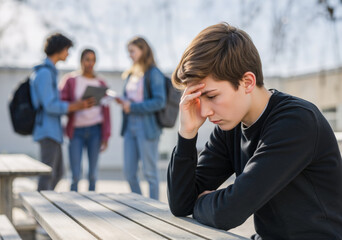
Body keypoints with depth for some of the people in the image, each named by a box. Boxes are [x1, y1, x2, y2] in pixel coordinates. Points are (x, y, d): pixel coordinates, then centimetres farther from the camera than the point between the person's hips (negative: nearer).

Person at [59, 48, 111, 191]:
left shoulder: (101, 84, 12)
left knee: (93, 174, 5)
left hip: (95, 130, 2)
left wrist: (106, 135, 3)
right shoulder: (70, 80, 6)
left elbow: (105, 111, 10)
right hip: (76, 131, -2)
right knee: (75, 175, -7)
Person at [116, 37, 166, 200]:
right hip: (130, 126, 8)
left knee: (149, 172, -1)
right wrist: (123, 102, 1)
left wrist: (133, 107, -16)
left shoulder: (153, 74, -7)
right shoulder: (131, 74, 16)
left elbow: (159, 102, -15)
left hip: (147, 127, -8)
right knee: (128, 171, 9)